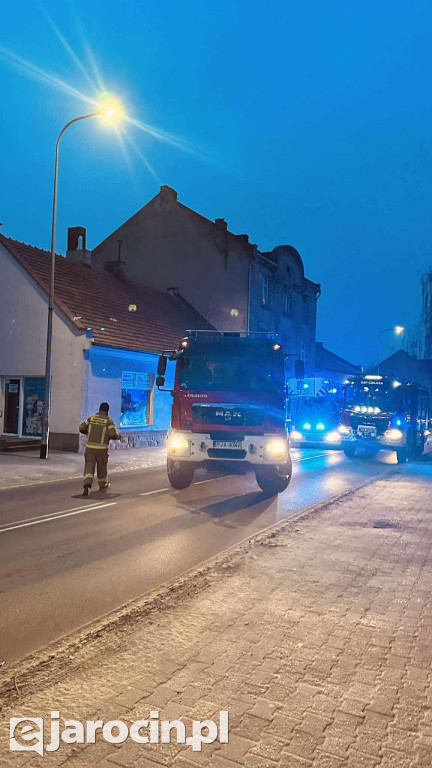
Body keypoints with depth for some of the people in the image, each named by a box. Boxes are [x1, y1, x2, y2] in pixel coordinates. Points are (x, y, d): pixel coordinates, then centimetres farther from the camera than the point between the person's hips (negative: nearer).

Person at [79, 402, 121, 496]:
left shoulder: (91, 418, 6)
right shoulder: (109, 420, -5)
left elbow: (81, 428, 8)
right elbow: (113, 434, -14)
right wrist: (118, 436, 8)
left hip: (90, 447, 2)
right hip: (102, 448, -2)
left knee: (89, 467, 2)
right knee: (102, 466, 19)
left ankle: (87, 486, -20)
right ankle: (103, 484, 38)